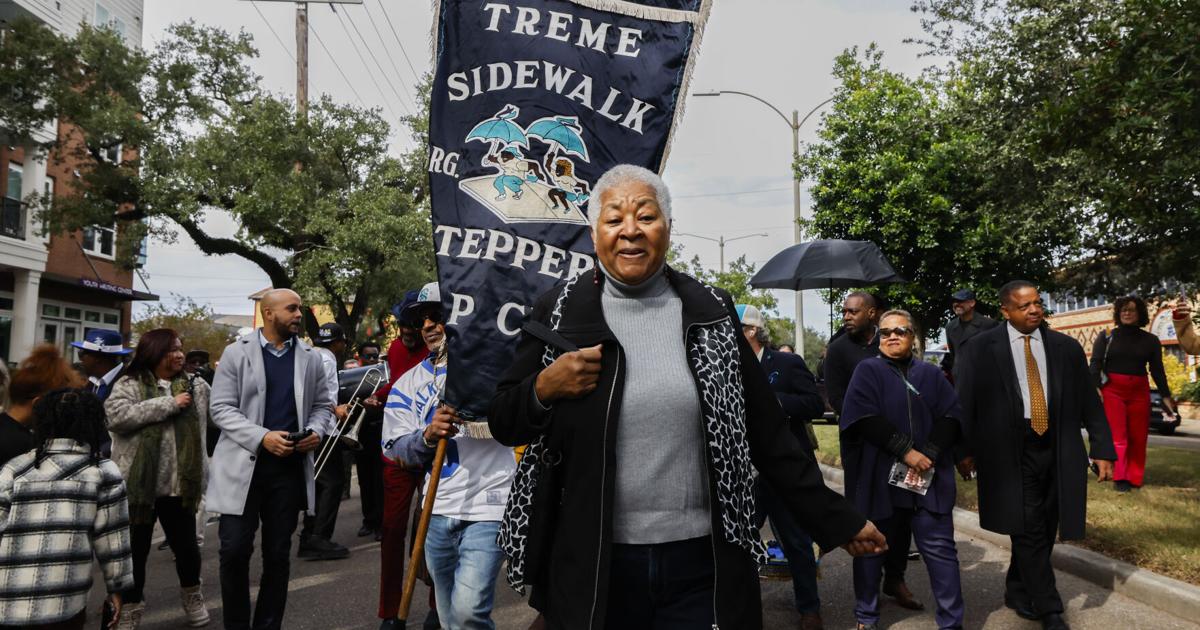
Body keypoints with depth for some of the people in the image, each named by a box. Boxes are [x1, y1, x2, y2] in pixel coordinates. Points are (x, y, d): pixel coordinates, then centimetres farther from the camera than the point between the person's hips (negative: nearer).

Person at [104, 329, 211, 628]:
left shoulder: (194, 387, 8)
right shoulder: (129, 384, -2)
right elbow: (116, 415, -19)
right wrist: (169, 404, -19)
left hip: (179, 485, 3)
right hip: (138, 484, -2)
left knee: (187, 546, 11)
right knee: (135, 550, 9)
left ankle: (192, 595, 35)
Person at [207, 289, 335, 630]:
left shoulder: (310, 357, 8)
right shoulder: (236, 352, -1)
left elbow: (322, 406, 13)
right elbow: (221, 408, -6)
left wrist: (316, 431, -9)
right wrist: (262, 437, -18)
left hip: (290, 467, 3)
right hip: (243, 466, -2)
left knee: (278, 554, 9)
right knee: (235, 551, -1)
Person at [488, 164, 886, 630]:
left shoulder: (711, 311, 2)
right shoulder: (559, 312, -1)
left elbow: (767, 431, 5)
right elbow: (502, 425, 4)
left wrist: (835, 519, 5)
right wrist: (543, 389, -16)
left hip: (702, 562, 1)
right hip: (591, 566, 0)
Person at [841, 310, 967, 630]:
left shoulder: (931, 374, 12)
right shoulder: (867, 370, 2)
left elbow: (951, 416, 1)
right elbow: (864, 418, -11)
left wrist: (929, 453, -13)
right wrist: (906, 451, -16)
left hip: (928, 477, 2)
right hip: (877, 477, -2)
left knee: (940, 549, 2)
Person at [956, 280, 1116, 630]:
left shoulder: (1066, 347, 7)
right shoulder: (981, 349, -3)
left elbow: (1090, 402, 10)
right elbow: (964, 404, -2)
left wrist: (1103, 449, 5)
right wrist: (965, 452, -5)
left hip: (1057, 453, 4)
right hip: (1010, 454, -3)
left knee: (1043, 531, 12)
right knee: (1029, 531, -1)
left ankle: (1018, 592, 31)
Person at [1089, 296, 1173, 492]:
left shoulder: (1150, 340, 10)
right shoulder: (1106, 337, 5)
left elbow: (1157, 370, 10)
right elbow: (1095, 364, -2)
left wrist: (1165, 395, 2)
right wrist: (1095, 388, -16)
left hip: (1139, 392, 3)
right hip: (1112, 391, -3)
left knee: (1138, 437, 5)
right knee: (1117, 436, -6)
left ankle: (1135, 478, 14)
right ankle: (1120, 478, -5)